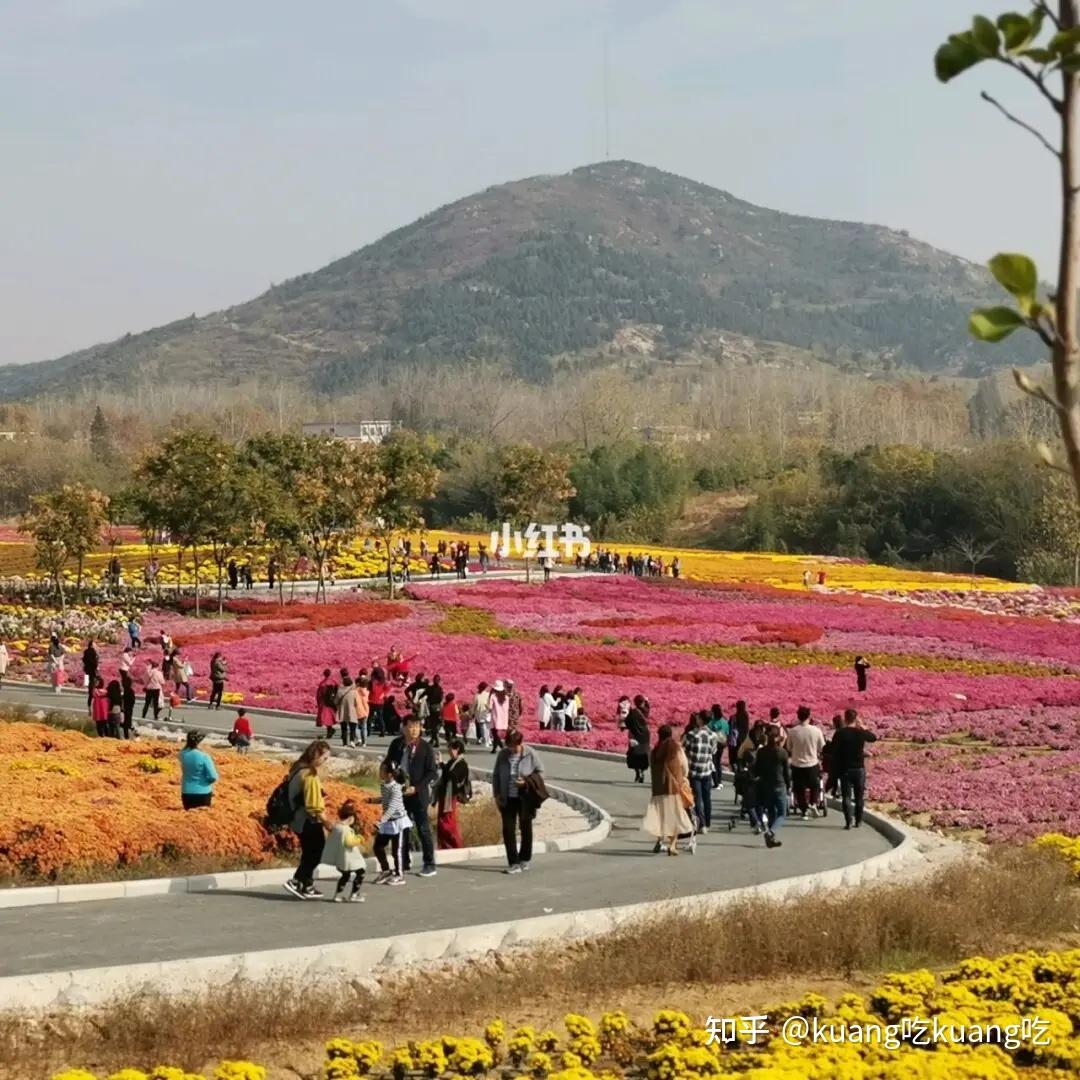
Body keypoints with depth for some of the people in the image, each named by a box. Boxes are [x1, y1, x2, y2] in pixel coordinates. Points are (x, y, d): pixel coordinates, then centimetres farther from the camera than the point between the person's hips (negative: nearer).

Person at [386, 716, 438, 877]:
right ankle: (403, 862, 18)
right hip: (399, 792, 4)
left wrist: (416, 788, -15)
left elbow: (432, 773, -8)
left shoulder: (425, 747, -8)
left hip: (418, 794, -4)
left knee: (423, 829, -1)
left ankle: (429, 865, 4)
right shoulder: (396, 744, 3)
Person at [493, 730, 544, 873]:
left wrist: (527, 781, -17)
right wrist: (496, 794, 1)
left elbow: (540, 772, -1)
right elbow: (496, 775, 8)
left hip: (525, 798, -2)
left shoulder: (531, 754, -10)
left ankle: (524, 860, 27)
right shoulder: (503, 754, -3)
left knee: (525, 828, 12)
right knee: (508, 829, -4)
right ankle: (514, 863, -1)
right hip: (507, 798, 2)